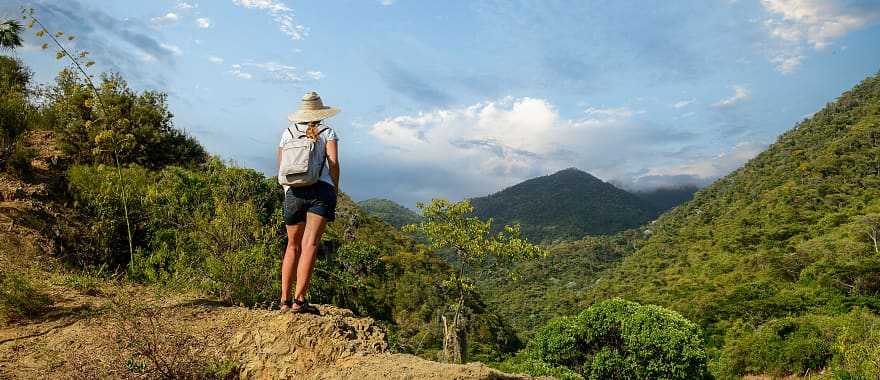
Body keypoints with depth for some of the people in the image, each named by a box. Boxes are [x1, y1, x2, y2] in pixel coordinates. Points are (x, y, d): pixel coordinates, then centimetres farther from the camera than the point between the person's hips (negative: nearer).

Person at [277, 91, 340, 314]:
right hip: (321, 189, -3)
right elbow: (333, 162, -3)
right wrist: (335, 189, 7)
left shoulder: (288, 133, 17)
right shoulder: (327, 132, 10)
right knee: (310, 245, -9)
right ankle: (299, 299, -14)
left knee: (292, 246, 14)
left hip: (293, 191, 3)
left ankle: (284, 299, 14)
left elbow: (281, 167, 15)